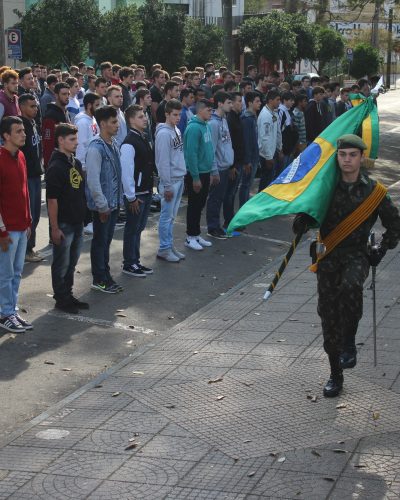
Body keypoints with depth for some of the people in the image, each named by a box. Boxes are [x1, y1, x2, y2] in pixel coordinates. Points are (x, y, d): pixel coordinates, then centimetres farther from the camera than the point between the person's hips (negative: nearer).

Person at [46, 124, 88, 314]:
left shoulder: (76, 163, 8)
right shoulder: (55, 167, -18)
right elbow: (52, 200, -19)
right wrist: (55, 228, -18)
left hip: (77, 223, 8)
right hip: (63, 225, -8)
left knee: (71, 263, 18)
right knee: (61, 264, 5)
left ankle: (68, 296, 29)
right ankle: (61, 299, 15)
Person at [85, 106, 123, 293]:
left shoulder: (113, 144, 7)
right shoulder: (96, 148, -19)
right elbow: (93, 180, -22)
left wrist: (117, 200, 13)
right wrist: (102, 206, -18)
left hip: (114, 202, 8)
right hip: (103, 205, -8)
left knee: (107, 240, 16)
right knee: (100, 241, 3)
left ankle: (105, 276, 26)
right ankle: (99, 280, 13)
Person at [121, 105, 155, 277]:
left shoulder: (144, 139, 11)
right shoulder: (129, 143, -19)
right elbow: (126, 172, -21)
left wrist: (150, 189, 17)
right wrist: (131, 197, -20)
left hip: (146, 191, 9)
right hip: (136, 195, -9)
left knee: (139, 228, 17)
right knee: (132, 229, 1)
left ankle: (135, 261, 27)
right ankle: (128, 264, 11)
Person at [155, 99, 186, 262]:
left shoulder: (177, 131, 11)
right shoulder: (163, 134, -17)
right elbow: (163, 162, -18)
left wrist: (182, 176, 13)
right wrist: (167, 186, -18)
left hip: (179, 179, 8)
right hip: (170, 181, -8)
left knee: (172, 215, 15)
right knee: (167, 216, -1)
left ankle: (170, 245, 22)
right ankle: (164, 249, 6)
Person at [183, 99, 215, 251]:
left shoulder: (206, 126, 8)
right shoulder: (194, 128, -19)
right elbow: (191, 154, -22)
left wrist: (214, 171, 16)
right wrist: (195, 178, -21)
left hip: (205, 173, 8)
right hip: (196, 174, -8)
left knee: (200, 205, 15)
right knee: (194, 205, 1)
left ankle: (197, 234, 25)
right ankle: (190, 237, 11)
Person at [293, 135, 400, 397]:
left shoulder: (373, 191, -1)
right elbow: (308, 215, 9)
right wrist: (301, 222, -14)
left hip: (357, 255, -2)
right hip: (328, 256, 2)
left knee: (350, 287, -36)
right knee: (328, 313, 2)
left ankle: (349, 343, -16)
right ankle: (336, 375, 16)